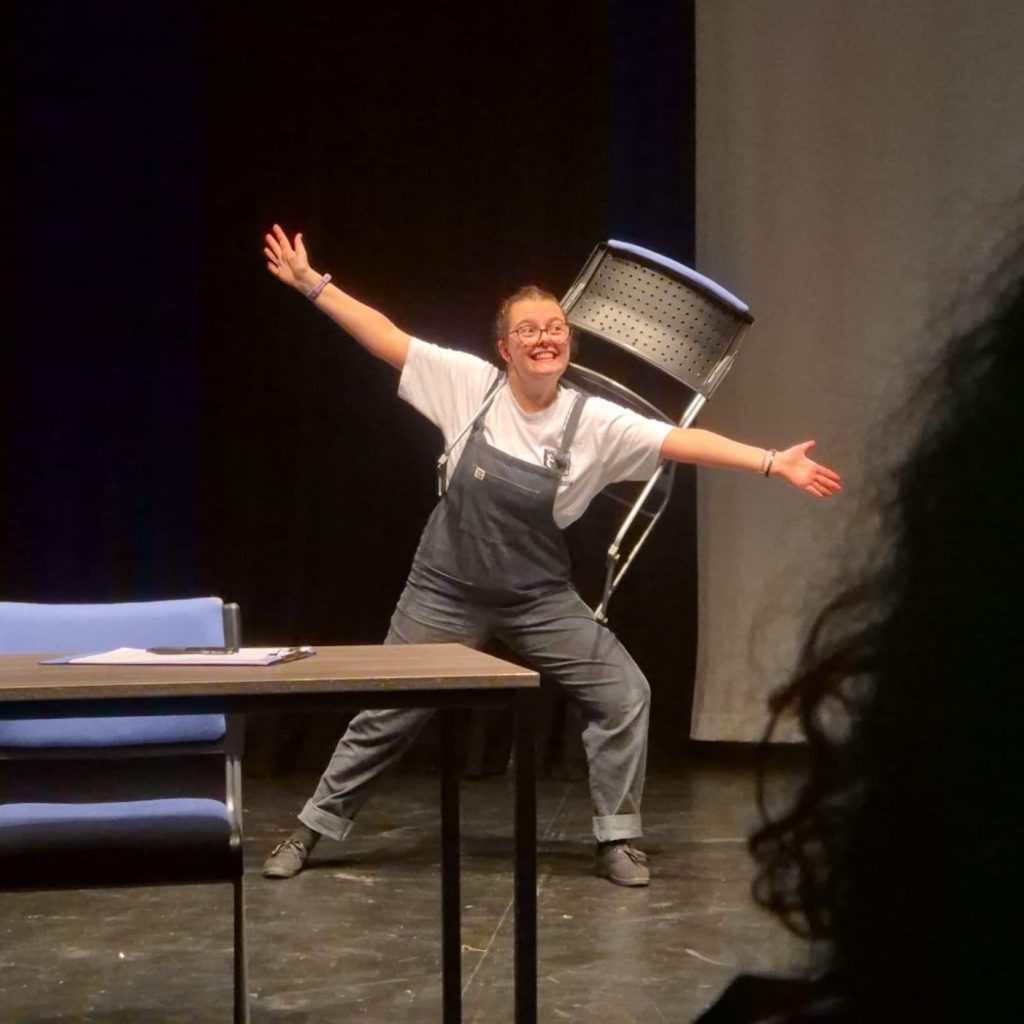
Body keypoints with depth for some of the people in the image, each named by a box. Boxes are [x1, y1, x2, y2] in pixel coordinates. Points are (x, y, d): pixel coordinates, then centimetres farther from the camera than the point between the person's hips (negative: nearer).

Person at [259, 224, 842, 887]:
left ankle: (617, 840, 9)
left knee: (624, 693, -7)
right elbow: (386, 337, -9)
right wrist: (311, 283, -9)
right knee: (386, 715, 7)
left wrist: (774, 463, -26)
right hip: (446, 592, -1)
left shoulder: (593, 423, -12)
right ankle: (314, 829, 25)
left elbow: (680, 443, -18)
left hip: (540, 599, 1)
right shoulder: (470, 384, -11)